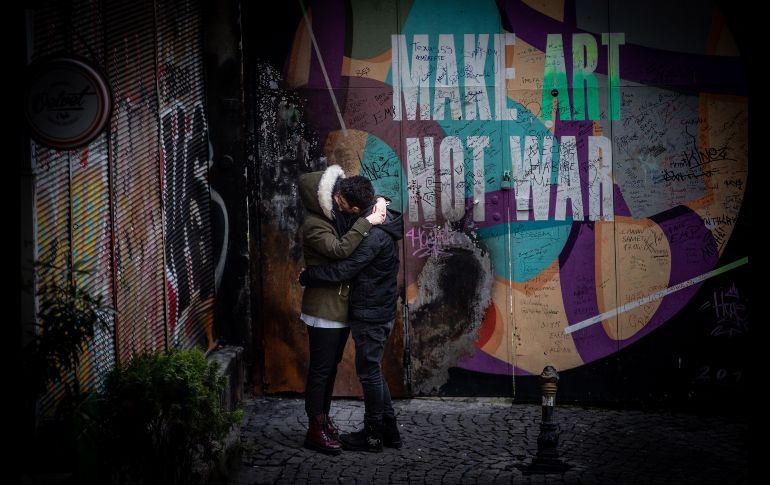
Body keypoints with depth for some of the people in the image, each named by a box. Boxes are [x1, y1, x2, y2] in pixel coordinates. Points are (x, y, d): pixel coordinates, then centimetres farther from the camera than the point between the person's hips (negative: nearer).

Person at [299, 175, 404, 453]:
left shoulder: (373, 237, -26)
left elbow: (341, 271, -23)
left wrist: (306, 277, -9)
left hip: (371, 317, -10)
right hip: (378, 312, 10)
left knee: (369, 373, 3)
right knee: (373, 372, 18)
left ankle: (373, 435, 14)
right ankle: (389, 430, 25)